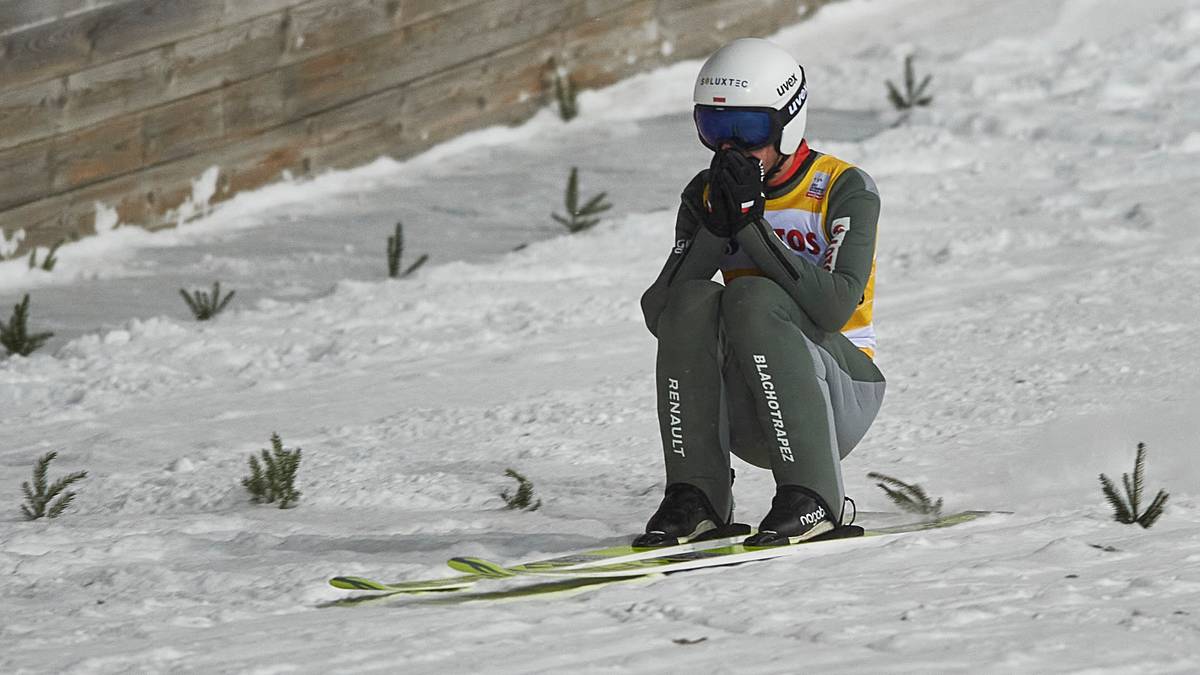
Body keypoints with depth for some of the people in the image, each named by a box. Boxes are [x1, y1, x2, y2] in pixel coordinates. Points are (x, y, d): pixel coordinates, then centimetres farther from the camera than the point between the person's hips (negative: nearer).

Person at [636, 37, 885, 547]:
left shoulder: (845, 190, -10)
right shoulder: (707, 195, 4)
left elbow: (833, 309, -26)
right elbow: (660, 317, -7)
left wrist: (750, 222, -25)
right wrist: (716, 227, -19)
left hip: (837, 396, -4)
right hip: (749, 410, 4)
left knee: (752, 298, -30)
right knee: (693, 302, -24)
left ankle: (811, 494, -30)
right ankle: (696, 495, -22)